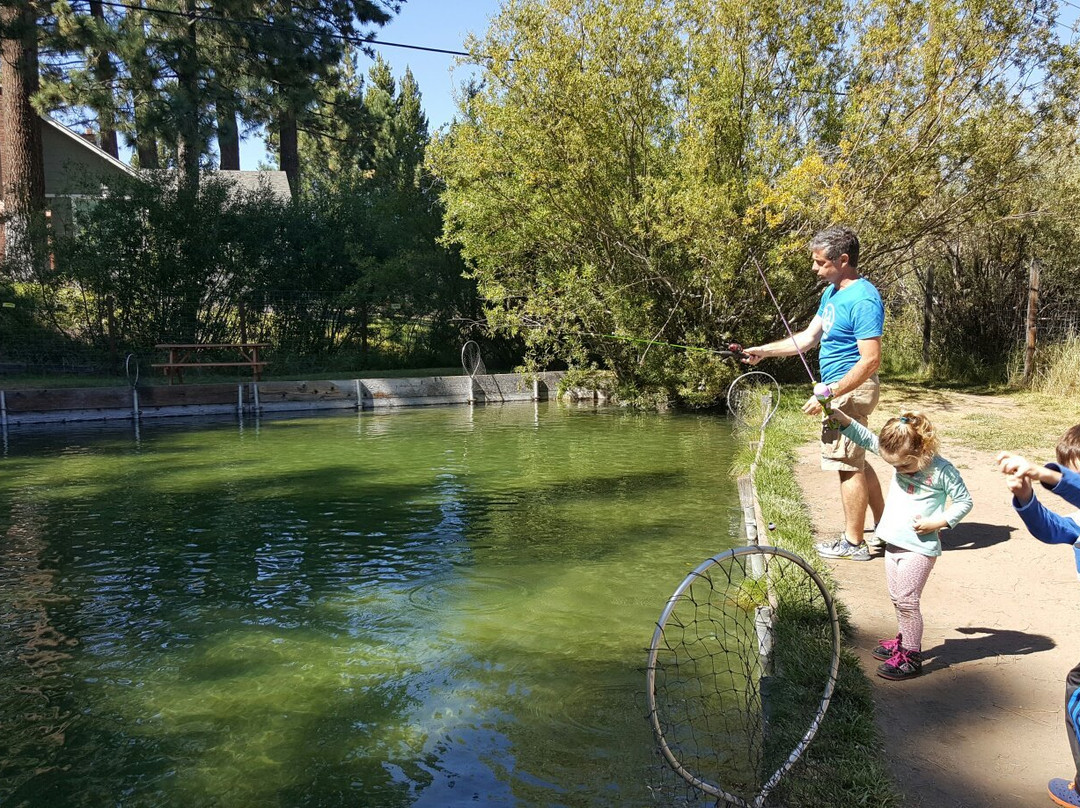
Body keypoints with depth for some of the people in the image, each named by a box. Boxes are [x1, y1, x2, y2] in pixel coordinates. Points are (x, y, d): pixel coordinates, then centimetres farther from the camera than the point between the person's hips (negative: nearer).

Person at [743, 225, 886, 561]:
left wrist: (828, 395, -25)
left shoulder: (863, 300, -20)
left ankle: (853, 543, 10)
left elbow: (871, 360, -24)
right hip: (839, 391, 10)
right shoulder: (831, 293, 11)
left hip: (850, 391, -10)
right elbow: (808, 337, 17)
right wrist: (764, 351, 10)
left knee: (848, 464, -2)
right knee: (856, 462, 18)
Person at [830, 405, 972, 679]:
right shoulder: (899, 456, 0)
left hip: (919, 548, -6)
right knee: (897, 598, 17)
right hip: (894, 543, 7)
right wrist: (841, 417, -12)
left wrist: (938, 522, -16)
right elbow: (866, 438, 1)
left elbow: (965, 501, -6)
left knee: (907, 601, -2)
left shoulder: (941, 470, -15)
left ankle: (911, 657, 11)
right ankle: (904, 641, 35)